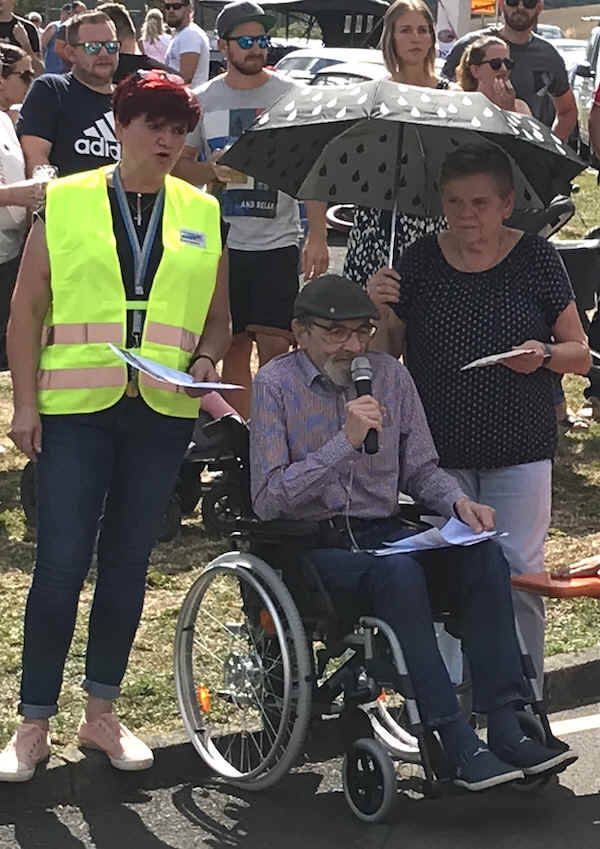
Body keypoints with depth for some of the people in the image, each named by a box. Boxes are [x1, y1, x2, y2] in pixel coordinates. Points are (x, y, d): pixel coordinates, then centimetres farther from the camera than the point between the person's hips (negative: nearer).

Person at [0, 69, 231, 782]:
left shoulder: (201, 214, 11)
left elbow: (217, 315, 17)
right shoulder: (64, 203, 3)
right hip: (74, 407, -3)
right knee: (60, 564, -4)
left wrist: (207, 361, -4)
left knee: (128, 561, 9)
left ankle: (101, 712, 22)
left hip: (163, 410, 3)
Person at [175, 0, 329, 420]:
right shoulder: (203, 100, 7)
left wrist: (317, 236, -6)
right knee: (234, 348, 7)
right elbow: (180, 163, 14)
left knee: (276, 345, -7)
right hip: (222, 243, 2)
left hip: (278, 242, -2)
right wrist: (214, 171, -9)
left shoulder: (292, 96, 2)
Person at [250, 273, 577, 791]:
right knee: (396, 573, -35)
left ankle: (506, 727, -26)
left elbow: (421, 471, 18)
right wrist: (346, 442, -20)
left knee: (484, 554, -22)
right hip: (310, 546, -5)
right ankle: (458, 745, -34)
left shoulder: (390, 375, 11)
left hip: (383, 534, 5)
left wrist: (458, 502, -5)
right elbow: (268, 499, -12)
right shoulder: (276, 384, -4)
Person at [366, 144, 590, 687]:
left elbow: (581, 356, 4)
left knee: (517, 578, -1)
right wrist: (377, 309, -11)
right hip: (437, 450, 2)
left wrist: (544, 353, -17)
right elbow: (388, 356, 7)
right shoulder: (420, 262, 2)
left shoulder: (536, 259, -1)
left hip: (520, 452, -1)